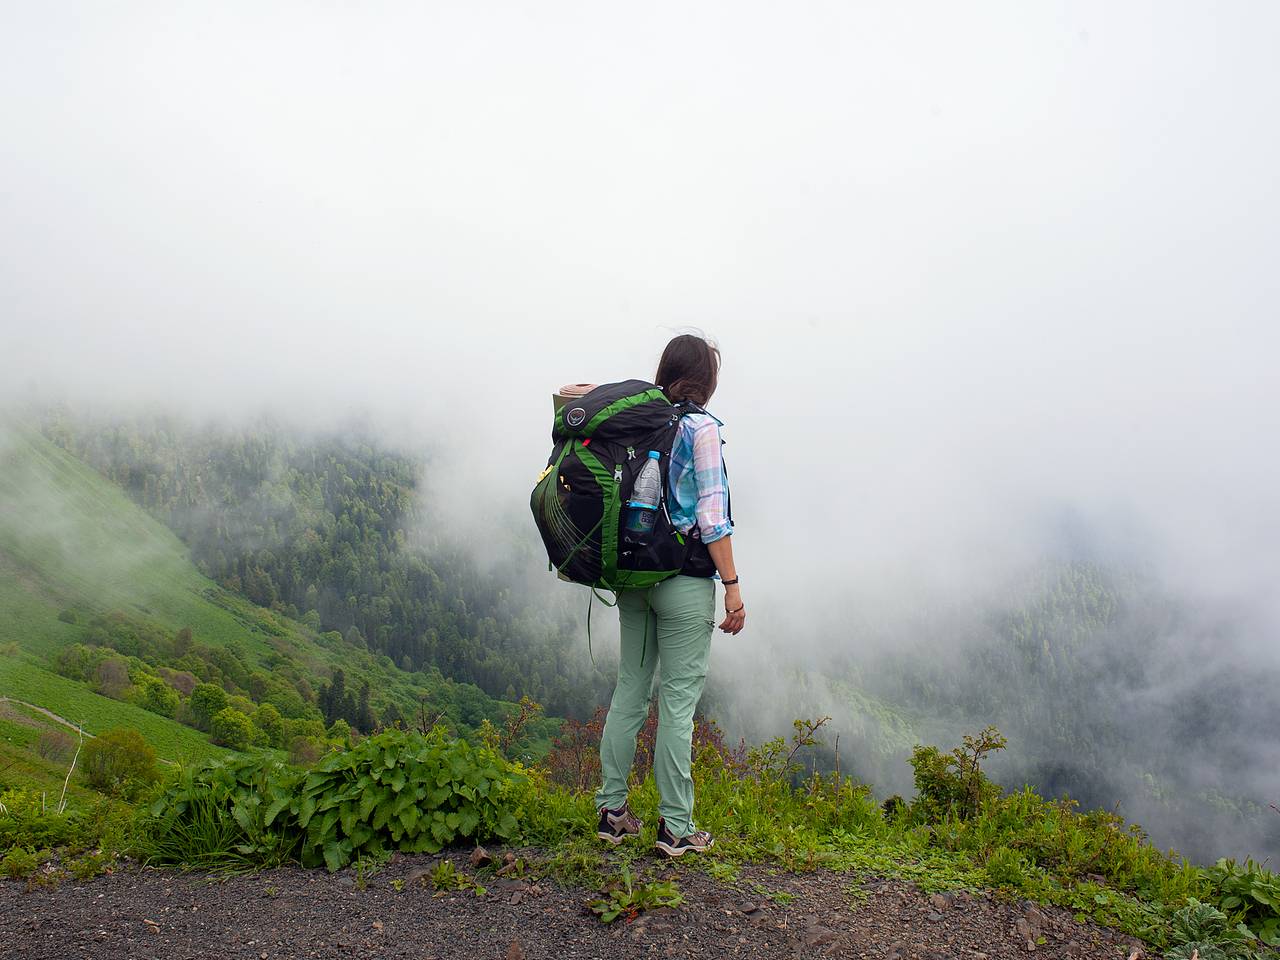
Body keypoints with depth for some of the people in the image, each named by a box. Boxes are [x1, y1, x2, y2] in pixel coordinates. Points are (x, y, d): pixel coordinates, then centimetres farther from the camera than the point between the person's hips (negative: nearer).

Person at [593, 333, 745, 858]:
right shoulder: (701, 426, -10)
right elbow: (713, 514, -14)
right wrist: (732, 585, -10)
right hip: (685, 577, -6)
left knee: (629, 689, 13)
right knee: (678, 697, 0)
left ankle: (612, 810, 19)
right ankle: (675, 826, 8)